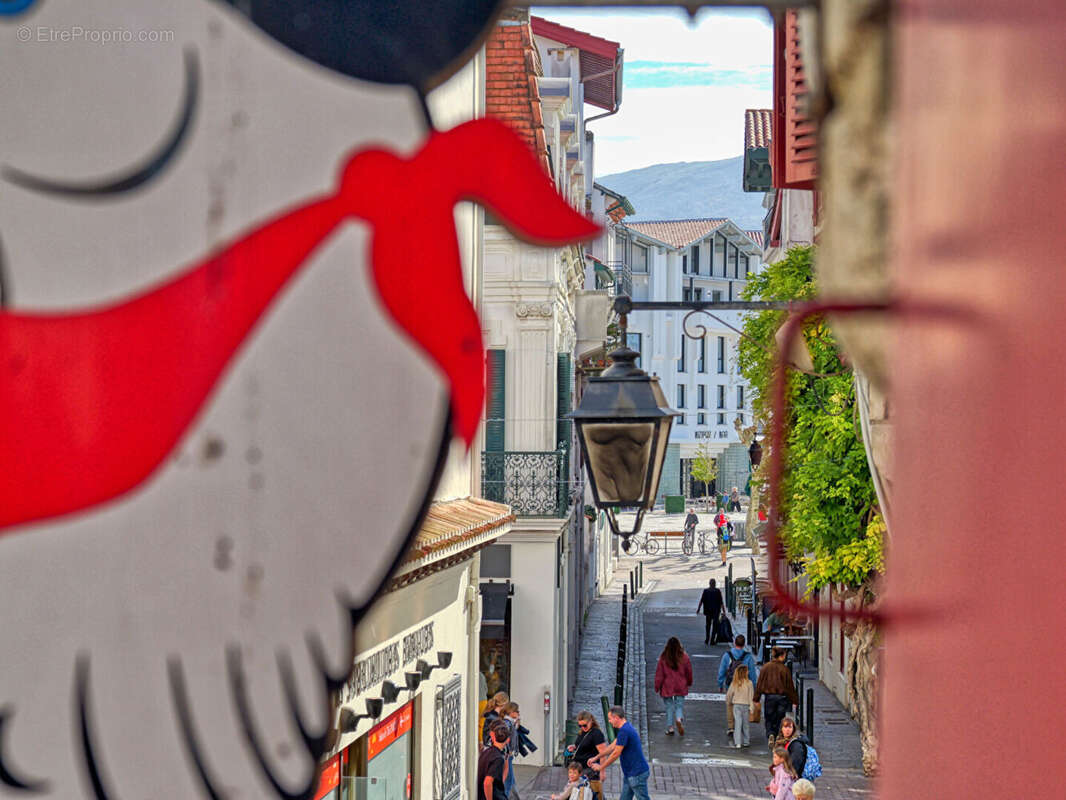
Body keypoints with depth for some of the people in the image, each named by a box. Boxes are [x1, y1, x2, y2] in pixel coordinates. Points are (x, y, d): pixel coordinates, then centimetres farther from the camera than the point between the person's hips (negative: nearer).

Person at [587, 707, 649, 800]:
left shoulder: (624, 731, -21)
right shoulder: (626, 728, 12)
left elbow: (616, 753, -18)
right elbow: (612, 747, 20)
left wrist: (601, 767, -7)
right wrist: (596, 758, 20)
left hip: (637, 774, -10)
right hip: (629, 773, 10)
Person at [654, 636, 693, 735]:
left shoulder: (663, 658, -9)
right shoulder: (684, 657, -5)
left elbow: (659, 674, -5)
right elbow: (689, 672, 6)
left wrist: (657, 687, 4)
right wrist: (689, 683, 23)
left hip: (667, 687, -1)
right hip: (680, 688, 1)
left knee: (669, 707, 9)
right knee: (679, 705, 8)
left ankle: (670, 728, 8)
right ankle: (679, 719, -21)